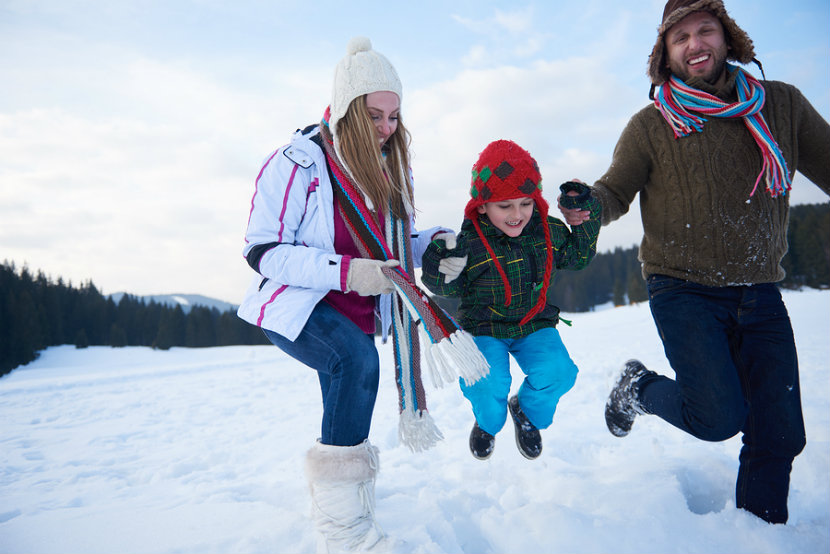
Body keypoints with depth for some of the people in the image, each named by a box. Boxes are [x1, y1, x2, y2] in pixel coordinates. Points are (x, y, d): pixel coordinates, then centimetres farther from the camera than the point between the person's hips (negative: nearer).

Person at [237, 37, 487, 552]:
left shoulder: (386, 169, 5)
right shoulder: (299, 161, -18)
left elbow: (390, 248, 13)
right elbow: (262, 250, -21)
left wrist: (435, 242, -7)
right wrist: (346, 273, -31)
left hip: (357, 311, 7)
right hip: (293, 304, -7)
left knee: (346, 419, 12)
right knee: (358, 359, -32)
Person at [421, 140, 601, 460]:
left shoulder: (549, 231, -3)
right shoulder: (469, 243, -16)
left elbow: (576, 256, 17)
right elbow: (451, 289, -3)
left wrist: (587, 216, 5)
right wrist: (440, 274, -26)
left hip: (534, 325, 3)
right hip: (484, 329, -3)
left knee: (556, 372, -23)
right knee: (487, 382, -28)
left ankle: (528, 413, 15)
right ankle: (488, 422, 14)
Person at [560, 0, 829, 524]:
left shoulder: (781, 104, 5)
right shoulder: (651, 125, -2)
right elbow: (615, 192, 1)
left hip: (760, 293, 4)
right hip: (685, 291, -3)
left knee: (779, 432, 4)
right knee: (719, 417, -15)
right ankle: (639, 388, 16)